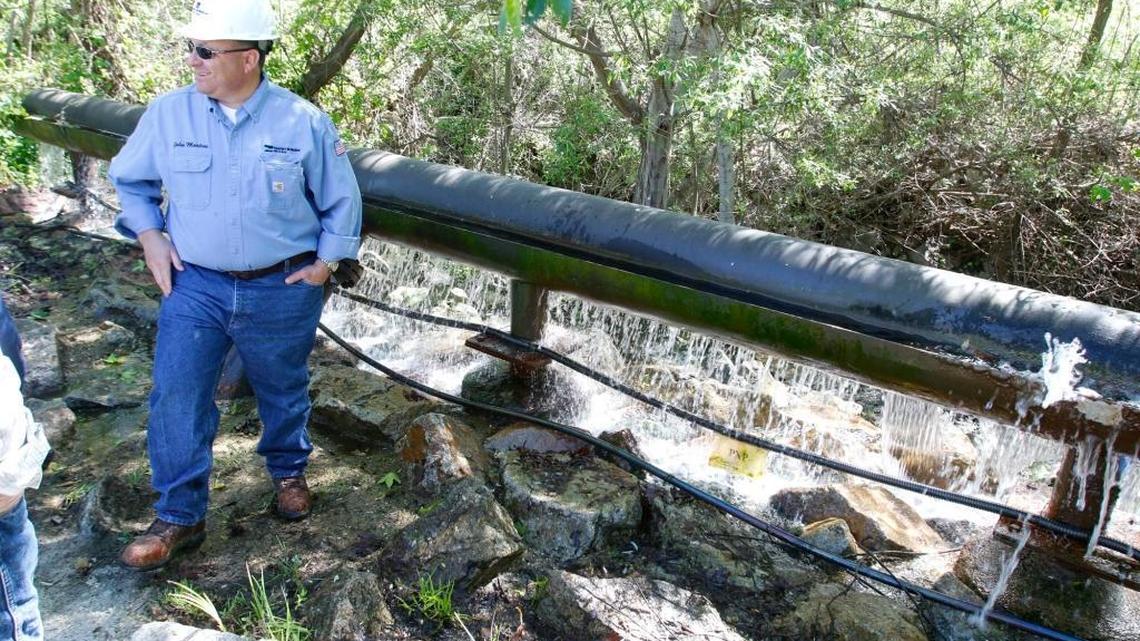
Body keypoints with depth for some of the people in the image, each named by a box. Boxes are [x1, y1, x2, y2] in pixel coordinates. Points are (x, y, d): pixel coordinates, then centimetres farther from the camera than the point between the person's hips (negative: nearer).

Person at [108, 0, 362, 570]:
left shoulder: (302, 122, -10)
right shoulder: (167, 114, -5)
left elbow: (341, 199, 2)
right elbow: (129, 180, 12)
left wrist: (325, 262, -3)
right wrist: (149, 236, -1)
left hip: (282, 291, -1)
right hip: (194, 286, 1)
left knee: (284, 391, 16)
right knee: (175, 398, -2)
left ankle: (289, 471, 44)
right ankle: (179, 517, 14)